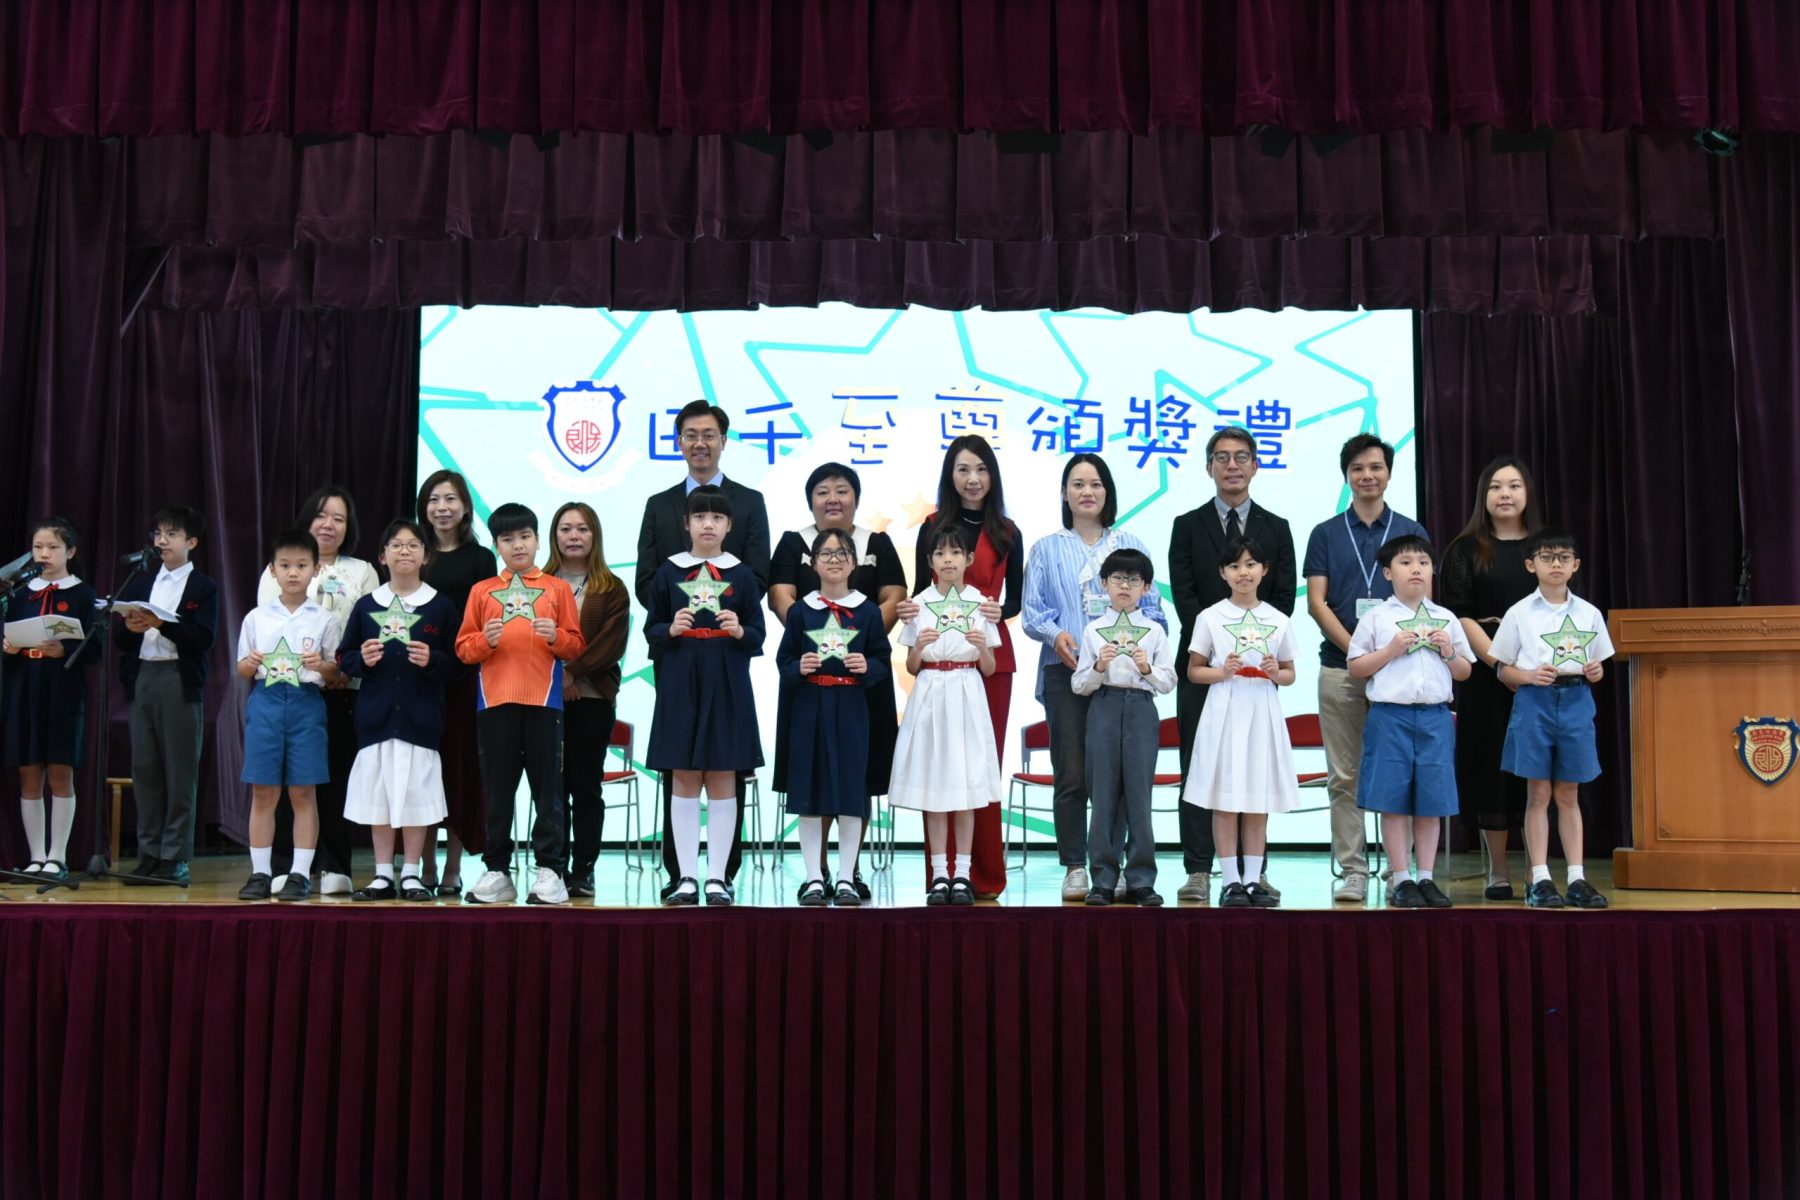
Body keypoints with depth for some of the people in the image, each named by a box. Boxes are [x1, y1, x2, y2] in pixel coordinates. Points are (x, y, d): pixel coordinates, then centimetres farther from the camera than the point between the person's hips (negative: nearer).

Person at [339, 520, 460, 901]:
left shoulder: (440, 606, 2)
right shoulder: (366, 605, 8)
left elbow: (458, 662, 0)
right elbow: (344, 657, 9)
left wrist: (432, 660, -19)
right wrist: (361, 659, -12)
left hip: (420, 716, -2)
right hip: (376, 714, 2)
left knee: (416, 794, 1)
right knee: (377, 795, 6)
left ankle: (412, 874, 12)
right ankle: (383, 875, 16)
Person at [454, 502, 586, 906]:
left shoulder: (557, 588, 9)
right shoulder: (481, 591, 13)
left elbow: (576, 646, 6)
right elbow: (463, 647, 9)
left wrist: (556, 636, -14)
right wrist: (485, 641, -11)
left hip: (544, 700, -2)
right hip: (494, 701, 2)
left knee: (548, 788, -1)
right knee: (497, 790, 6)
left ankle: (549, 871, 3)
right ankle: (496, 871, 13)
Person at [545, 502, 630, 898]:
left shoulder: (611, 588, 6)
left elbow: (613, 642, -4)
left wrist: (573, 672, -14)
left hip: (593, 698, -1)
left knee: (585, 785, 2)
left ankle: (583, 869, 7)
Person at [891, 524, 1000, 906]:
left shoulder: (980, 603, 5)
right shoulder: (919, 605, 5)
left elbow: (989, 668, 7)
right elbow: (910, 667, 7)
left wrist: (982, 646, -13)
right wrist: (919, 646, -13)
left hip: (967, 697, 0)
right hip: (930, 695, 0)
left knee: (966, 786, 0)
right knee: (933, 787, 1)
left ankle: (962, 874, 7)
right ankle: (939, 875, 7)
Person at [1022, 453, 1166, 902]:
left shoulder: (1131, 546, 13)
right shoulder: (1047, 549, 12)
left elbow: (1151, 607, 10)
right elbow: (1031, 611, 4)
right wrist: (1055, 634, -16)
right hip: (1066, 672, 0)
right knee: (1071, 775, 0)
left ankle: (1111, 866, 9)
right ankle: (1074, 868, 7)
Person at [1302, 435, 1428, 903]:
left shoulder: (1411, 531, 9)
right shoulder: (1326, 534, 8)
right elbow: (1316, 602, 1)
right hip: (1340, 667, 0)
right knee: (1345, 776, 1)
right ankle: (1352, 871, 6)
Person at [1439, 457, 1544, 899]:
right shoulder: (1465, 551, 6)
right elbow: (1460, 616, -3)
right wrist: (1500, 663, -15)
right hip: (1485, 673, -1)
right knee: (1491, 766, 0)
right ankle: (1497, 870, 8)